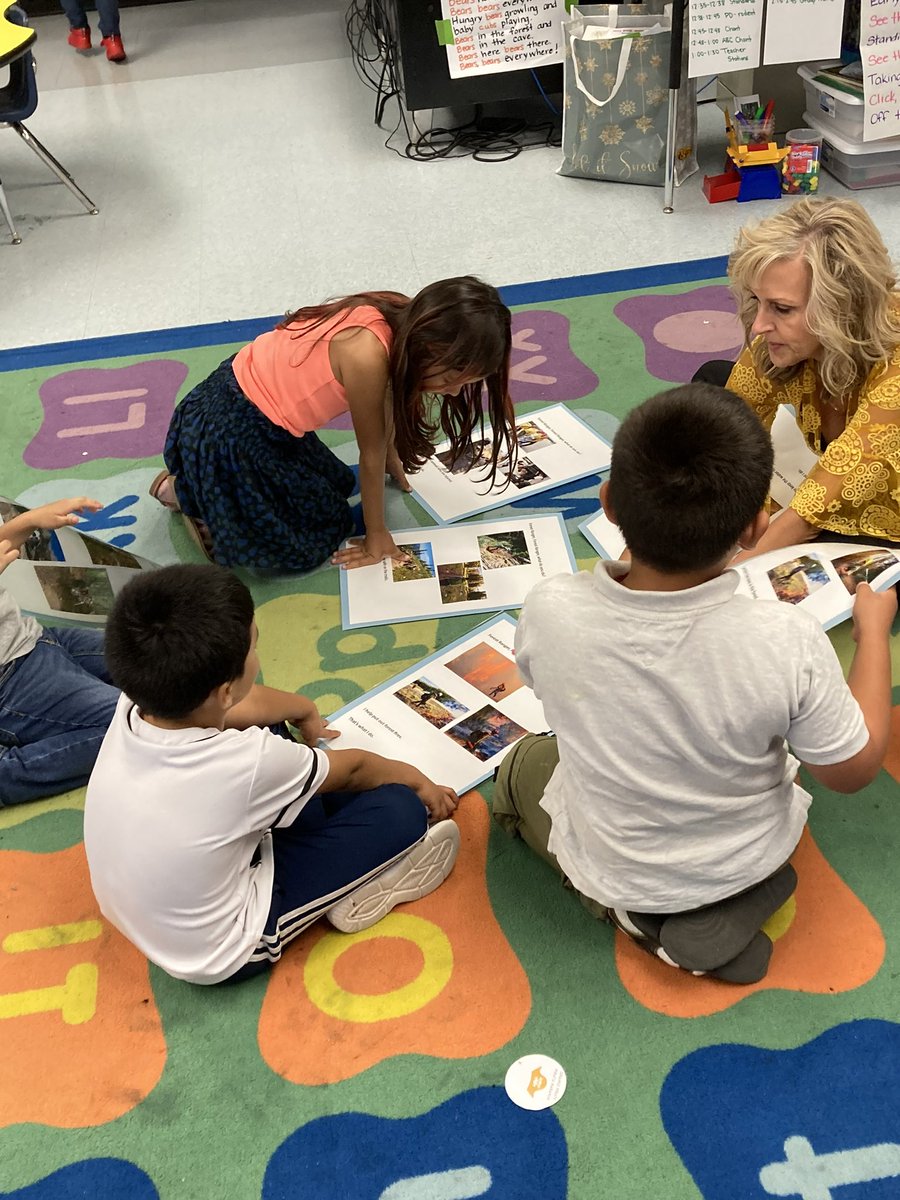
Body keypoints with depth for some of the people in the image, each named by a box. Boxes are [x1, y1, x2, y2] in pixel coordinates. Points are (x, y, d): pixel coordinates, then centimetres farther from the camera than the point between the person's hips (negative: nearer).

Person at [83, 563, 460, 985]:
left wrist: (305, 710, 24)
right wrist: (417, 779, 8)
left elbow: (248, 706, 4)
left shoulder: (134, 708, -19)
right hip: (222, 954, -7)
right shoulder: (247, 762, -35)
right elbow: (351, 768, -12)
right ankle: (355, 894, 12)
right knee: (402, 810, -11)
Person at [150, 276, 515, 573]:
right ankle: (181, 491, 13)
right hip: (228, 430, -8)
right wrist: (376, 535, -4)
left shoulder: (399, 319, -10)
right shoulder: (368, 355, -34)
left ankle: (200, 480, 26)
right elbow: (371, 453, -19)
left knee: (337, 485, 24)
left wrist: (393, 460, 26)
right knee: (310, 543, 5)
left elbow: (388, 399, 10)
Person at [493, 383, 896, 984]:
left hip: (613, 871, -2)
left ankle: (642, 915, 10)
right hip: (750, 860, 2)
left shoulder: (551, 611, -32)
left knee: (521, 767, 29)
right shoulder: (788, 641, -34)